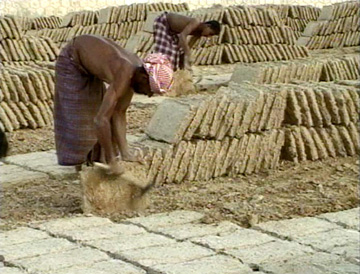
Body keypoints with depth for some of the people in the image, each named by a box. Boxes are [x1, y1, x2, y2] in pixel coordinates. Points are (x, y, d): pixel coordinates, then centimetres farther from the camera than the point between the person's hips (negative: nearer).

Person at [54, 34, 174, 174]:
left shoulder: (139, 69, -14)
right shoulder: (123, 77, -39)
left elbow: (119, 113, -11)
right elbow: (100, 120, -47)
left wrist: (125, 152, -17)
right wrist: (111, 161, -39)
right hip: (71, 61, -8)